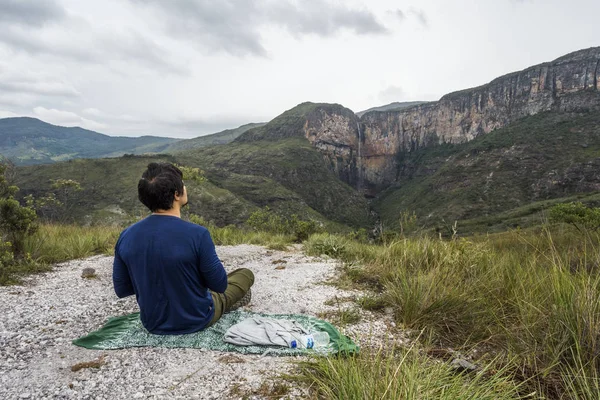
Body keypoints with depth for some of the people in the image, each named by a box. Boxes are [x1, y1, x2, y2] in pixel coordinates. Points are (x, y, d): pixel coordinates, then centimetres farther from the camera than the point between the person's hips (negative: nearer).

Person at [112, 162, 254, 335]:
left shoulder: (126, 236, -14)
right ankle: (234, 299, 51)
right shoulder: (196, 234, -30)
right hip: (196, 321, -4)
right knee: (246, 274, 20)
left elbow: (121, 290, -2)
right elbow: (219, 285, -18)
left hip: (153, 324, 5)